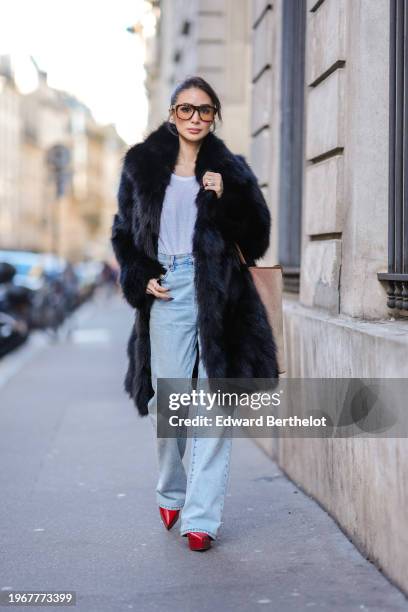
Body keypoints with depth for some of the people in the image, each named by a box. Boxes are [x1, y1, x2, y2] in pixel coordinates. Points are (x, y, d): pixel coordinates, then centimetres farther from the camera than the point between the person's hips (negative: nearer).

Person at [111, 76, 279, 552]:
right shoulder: (142, 164, 12)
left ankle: (201, 516, -3)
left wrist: (226, 200, -10)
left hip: (218, 293, 0)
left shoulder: (230, 169, 11)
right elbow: (124, 232, 15)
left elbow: (256, 235, 5)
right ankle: (171, 493, 26)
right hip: (167, 292, 1)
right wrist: (140, 278, 0)